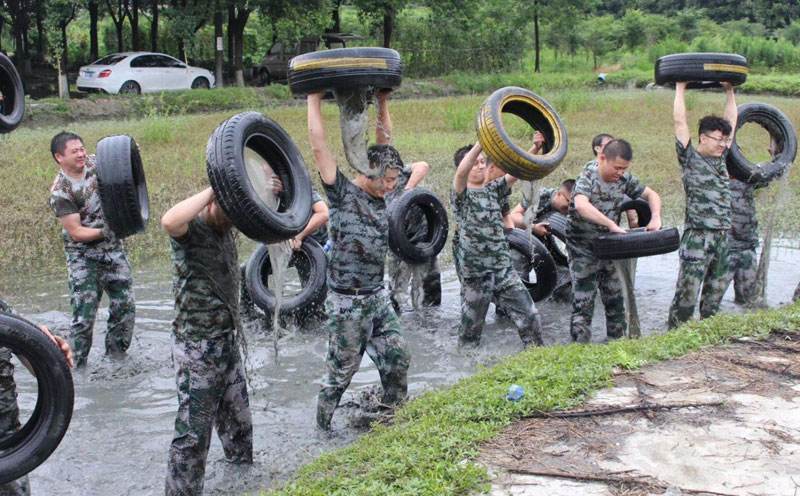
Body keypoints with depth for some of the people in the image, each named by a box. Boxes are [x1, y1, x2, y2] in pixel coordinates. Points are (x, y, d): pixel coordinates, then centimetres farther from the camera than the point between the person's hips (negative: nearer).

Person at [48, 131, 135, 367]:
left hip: (114, 250, 6)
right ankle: (76, 365, 7)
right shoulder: (60, 192, -18)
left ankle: (115, 355, 23)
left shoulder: (94, 163, -3)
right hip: (84, 257, -5)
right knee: (84, 315, -6)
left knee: (125, 306, 7)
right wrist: (105, 232, -31)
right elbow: (76, 232, -18)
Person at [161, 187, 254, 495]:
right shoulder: (190, 229, -18)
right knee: (194, 431, 1)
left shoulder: (224, 227, 4)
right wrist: (213, 190, -33)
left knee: (238, 420, 23)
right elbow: (169, 221, -43)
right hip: (197, 348, -8)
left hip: (228, 342, 8)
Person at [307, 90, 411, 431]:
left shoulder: (378, 193, 6)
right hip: (347, 303, -6)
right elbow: (318, 146, -17)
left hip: (377, 297, 7)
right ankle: (322, 429, 22)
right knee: (341, 371, 4)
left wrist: (383, 103, 11)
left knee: (397, 358, 8)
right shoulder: (342, 193, -11)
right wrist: (314, 99, -10)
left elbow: (384, 142, 13)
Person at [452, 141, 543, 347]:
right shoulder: (461, 194, -4)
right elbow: (461, 171, -26)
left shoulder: (494, 189, 10)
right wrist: (482, 142, -34)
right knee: (471, 328, 8)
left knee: (530, 317, -1)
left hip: (503, 268, 4)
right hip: (475, 274, -4)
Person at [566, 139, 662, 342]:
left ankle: (617, 341, 27)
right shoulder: (588, 177, -20)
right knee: (583, 302, -6)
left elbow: (651, 195, 9)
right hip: (583, 249, -6)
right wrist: (612, 225, -44)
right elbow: (581, 205, -41)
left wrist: (656, 218, -11)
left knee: (615, 299, 14)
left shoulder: (624, 179, -2)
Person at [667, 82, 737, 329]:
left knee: (714, 297, 11)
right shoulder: (690, 159, -1)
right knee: (687, 295, -7)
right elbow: (679, 121, -4)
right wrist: (680, 89, 3)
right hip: (697, 237, -6)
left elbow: (732, 122, 24)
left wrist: (729, 91, 26)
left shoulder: (720, 159, 16)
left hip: (723, 238, 7)